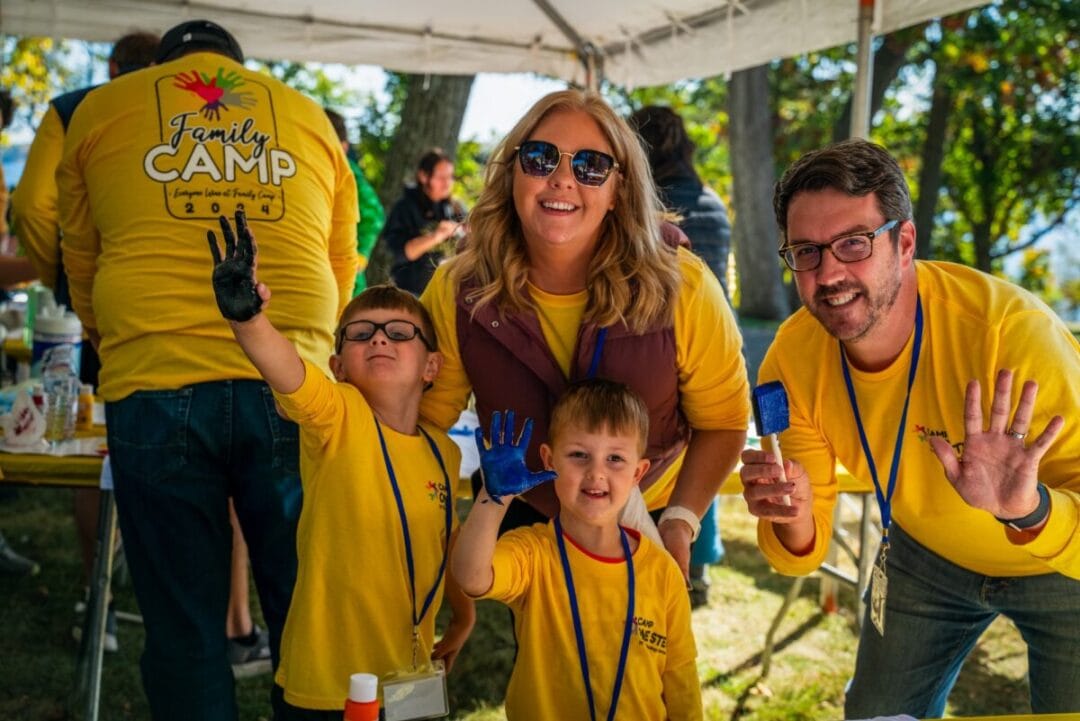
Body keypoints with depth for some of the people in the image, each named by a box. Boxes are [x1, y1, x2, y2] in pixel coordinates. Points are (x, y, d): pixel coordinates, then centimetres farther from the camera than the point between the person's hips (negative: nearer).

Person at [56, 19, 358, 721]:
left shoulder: (101, 108, 16)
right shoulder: (308, 116, 18)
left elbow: (80, 262, 22)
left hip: (152, 382, 0)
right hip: (289, 387, 1)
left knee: (184, 627, 7)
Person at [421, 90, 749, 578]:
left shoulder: (682, 287, -25)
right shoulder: (458, 292, -21)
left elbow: (722, 420, -13)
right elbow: (419, 422, -12)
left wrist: (680, 521, -23)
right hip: (521, 515, 1)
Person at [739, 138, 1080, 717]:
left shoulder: (1012, 331, -36)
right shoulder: (793, 362, -22)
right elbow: (802, 556, -15)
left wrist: (1029, 510, -54)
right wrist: (793, 521, -36)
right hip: (928, 556, 4)